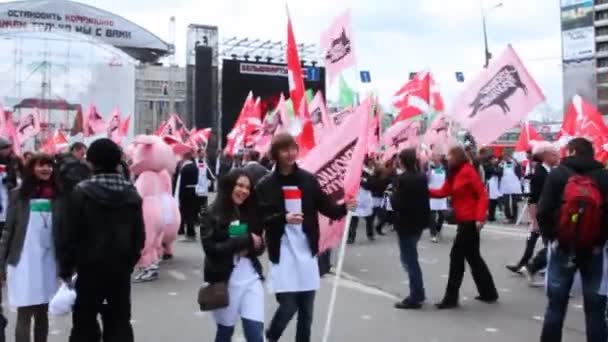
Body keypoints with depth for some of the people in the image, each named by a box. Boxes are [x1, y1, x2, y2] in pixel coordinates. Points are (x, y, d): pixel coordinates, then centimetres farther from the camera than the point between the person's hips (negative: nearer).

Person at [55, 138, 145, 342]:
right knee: (119, 321, 12)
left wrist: (65, 268, -2)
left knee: (85, 322, 7)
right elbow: (139, 233, 6)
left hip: (91, 266, -4)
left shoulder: (82, 192, -11)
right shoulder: (131, 193, 3)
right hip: (121, 267, 4)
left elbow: (69, 234, -10)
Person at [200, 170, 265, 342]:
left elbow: (259, 246, 9)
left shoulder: (251, 213, 7)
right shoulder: (211, 215, -6)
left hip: (251, 278, 3)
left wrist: (249, 249, -14)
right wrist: (246, 240, -16)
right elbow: (211, 248, -17)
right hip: (225, 281, -3)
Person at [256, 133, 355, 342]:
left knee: (306, 309, 9)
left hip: (307, 250, 3)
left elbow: (326, 206, 5)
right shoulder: (266, 185, -3)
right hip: (283, 252, -3)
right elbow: (261, 218, -8)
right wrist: (284, 218, -25)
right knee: (288, 305, -5)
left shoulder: (308, 180, 6)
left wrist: (344, 208, -14)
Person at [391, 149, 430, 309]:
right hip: (418, 221, 9)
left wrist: (392, 197, -3)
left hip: (407, 224, -9)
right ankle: (418, 293, 28)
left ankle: (415, 297, 7)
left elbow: (397, 203, -21)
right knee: (411, 258, 20)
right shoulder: (422, 177, 6)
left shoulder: (404, 179, -20)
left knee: (409, 260, 1)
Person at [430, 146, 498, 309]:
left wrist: (480, 217, -25)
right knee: (473, 257, 15)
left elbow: (482, 194, -17)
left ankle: (451, 298, 2)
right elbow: (443, 192, 9)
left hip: (470, 221, -9)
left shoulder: (468, 170, -13)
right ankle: (489, 293, 27)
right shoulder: (454, 174, 12)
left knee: (456, 256, -5)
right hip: (463, 221, 9)